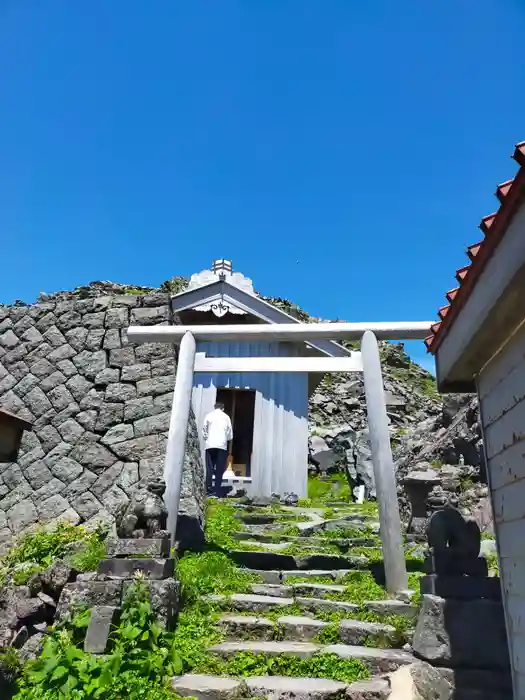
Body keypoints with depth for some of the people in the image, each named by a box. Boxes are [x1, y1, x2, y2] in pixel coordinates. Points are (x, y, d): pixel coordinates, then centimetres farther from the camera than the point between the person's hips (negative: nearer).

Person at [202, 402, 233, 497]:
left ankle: (209, 490, -7)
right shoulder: (226, 417, 8)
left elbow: (204, 430, 5)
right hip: (222, 445, 0)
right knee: (219, 469, 3)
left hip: (209, 445, 0)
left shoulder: (209, 416, 6)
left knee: (209, 468, 3)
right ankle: (217, 491, -1)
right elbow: (230, 434, 9)